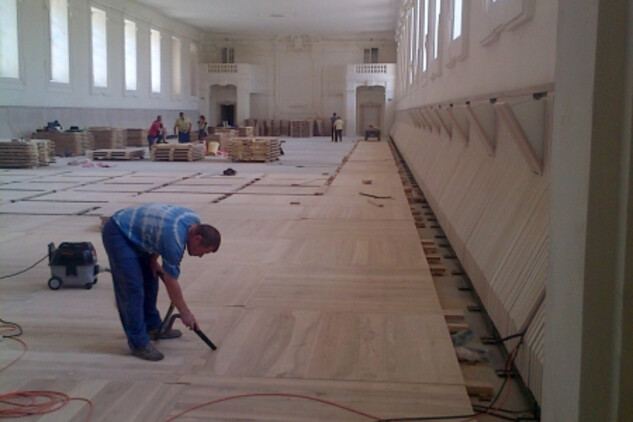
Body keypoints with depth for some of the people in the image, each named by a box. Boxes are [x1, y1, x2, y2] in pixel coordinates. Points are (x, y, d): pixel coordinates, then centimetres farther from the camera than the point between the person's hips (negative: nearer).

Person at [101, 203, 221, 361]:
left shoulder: (194, 221, -5)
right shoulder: (174, 239, -29)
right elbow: (171, 282, -18)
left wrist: (153, 259, 6)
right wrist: (185, 313, -8)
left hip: (132, 231, 10)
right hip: (117, 233, -10)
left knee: (150, 280, 13)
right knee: (133, 287, -12)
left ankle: (153, 327, 26)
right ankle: (139, 343, -6)